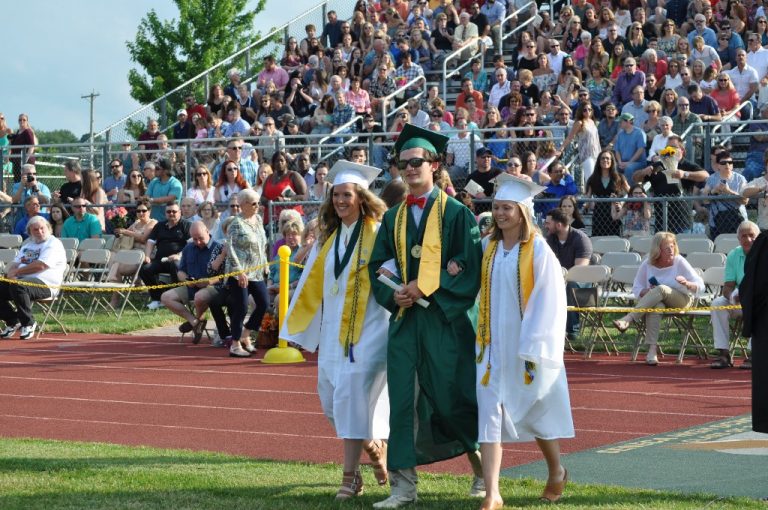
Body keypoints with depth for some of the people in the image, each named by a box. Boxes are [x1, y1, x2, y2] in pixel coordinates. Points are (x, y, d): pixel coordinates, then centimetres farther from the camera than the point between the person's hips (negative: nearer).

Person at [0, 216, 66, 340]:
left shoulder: (53, 244, -3)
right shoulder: (27, 245, 25)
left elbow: (41, 266, -16)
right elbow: (15, 263, 22)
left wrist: (16, 271, -9)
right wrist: (10, 273, -4)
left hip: (45, 284, -8)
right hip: (21, 279, 8)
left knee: (17, 286, -37)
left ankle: (28, 323, -20)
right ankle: (13, 321, 4)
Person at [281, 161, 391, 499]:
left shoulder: (377, 235, -6)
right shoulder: (328, 237, 13)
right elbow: (313, 284, 17)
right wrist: (301, 326, 18)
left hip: (367, 329, -7)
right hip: (334, 329, 7)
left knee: (352, 396, -10)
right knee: (332, 397, 9)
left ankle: (350, 476, -5)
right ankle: (374, 448, 31)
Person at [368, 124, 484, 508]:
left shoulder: (456, 213, -2)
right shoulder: (393, 218, 13)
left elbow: (470, 265, -8)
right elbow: (377, 267, 12)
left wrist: (425, 287, -15)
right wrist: (393, 295, -8)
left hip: (446, 319, -4)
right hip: (404, 319, 4)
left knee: (453, 400, 2)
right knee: (402, 401, 0)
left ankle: (482, 468, 25)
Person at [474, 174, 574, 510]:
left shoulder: (538, 250, -10)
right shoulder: (488, 247, 4)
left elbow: (549, 303, -12)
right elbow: (482, 292, 14)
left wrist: (534, 349, -15)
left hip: (528, 345, -4)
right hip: (494, 345, 4)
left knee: (535, 411, 11)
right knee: (489, 413, -6)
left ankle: (557, 472, 36)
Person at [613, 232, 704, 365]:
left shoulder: (679, 262, -5)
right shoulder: (648, 264, 0)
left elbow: (700, 286, -7)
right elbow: (636, 288, 6)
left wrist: (687, 284, -29)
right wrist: (648, 292, -16)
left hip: (681, 301, -2)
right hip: (658, 301, 2)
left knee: (662, 289, -34)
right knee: (656, 305, -37)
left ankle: (628, 319, -39)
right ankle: (652, 351, -46)